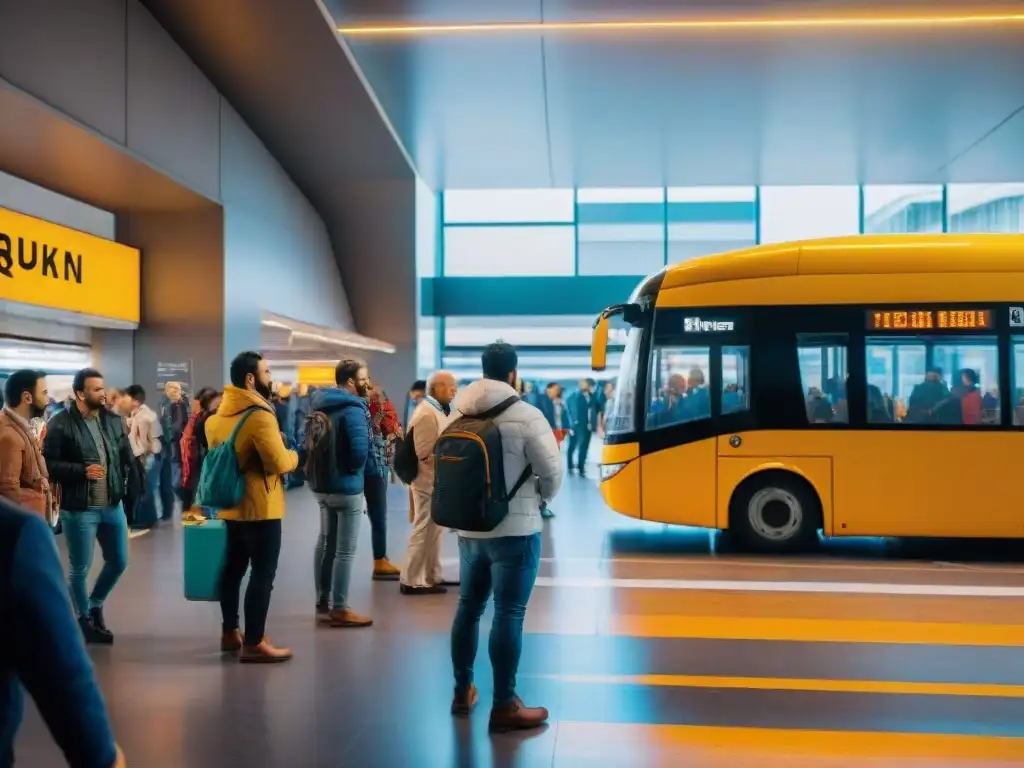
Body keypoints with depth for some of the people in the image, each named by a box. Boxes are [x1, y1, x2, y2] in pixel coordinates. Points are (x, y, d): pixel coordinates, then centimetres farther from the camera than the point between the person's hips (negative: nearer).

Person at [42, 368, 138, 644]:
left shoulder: (113, 420, 6)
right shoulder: (61, 424, -11)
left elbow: (128, 459, 12)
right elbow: (48, 464, -13)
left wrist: (131, 490, 5)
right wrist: (82, 471, -22)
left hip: (113, 507, 5)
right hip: (78, 510, -5)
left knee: (118, 561, 14)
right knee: (79, 569, 7)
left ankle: (95, 605, 38)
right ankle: (84, 620, 26)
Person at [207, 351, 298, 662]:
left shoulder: (218, 415, 8)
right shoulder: (259, 415, -20)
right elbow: (279, 463, -22)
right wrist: (293, 455, -3)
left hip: (231, 504, 9)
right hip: (260, 507, -9)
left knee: (233, 568, 17)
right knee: (262, 575, -4)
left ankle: (229, 632, 27)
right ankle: (254, 643, -1)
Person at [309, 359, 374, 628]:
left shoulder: (320, 404, 9)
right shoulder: (353, 409, -19)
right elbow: (360, 450, -28)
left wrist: (317, 468, 12)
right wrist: (353, 468, -8)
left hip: (321, 484, 9)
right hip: (345, 486, -9)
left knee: (325, 543, 17)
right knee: (345, 550, -2)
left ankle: (322, 603, 25)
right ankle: (339, 610, 3)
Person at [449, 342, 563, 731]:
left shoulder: (459, 416, 4)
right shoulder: (526, 415, -13)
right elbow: (552, 471, -11)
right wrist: (541, 498, 9)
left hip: (468, 527, 6)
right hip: (515, 530, -6)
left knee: (468, 606, 16)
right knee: (509, 613, -1)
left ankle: (462, 691, 28)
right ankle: (505, 706, 5)